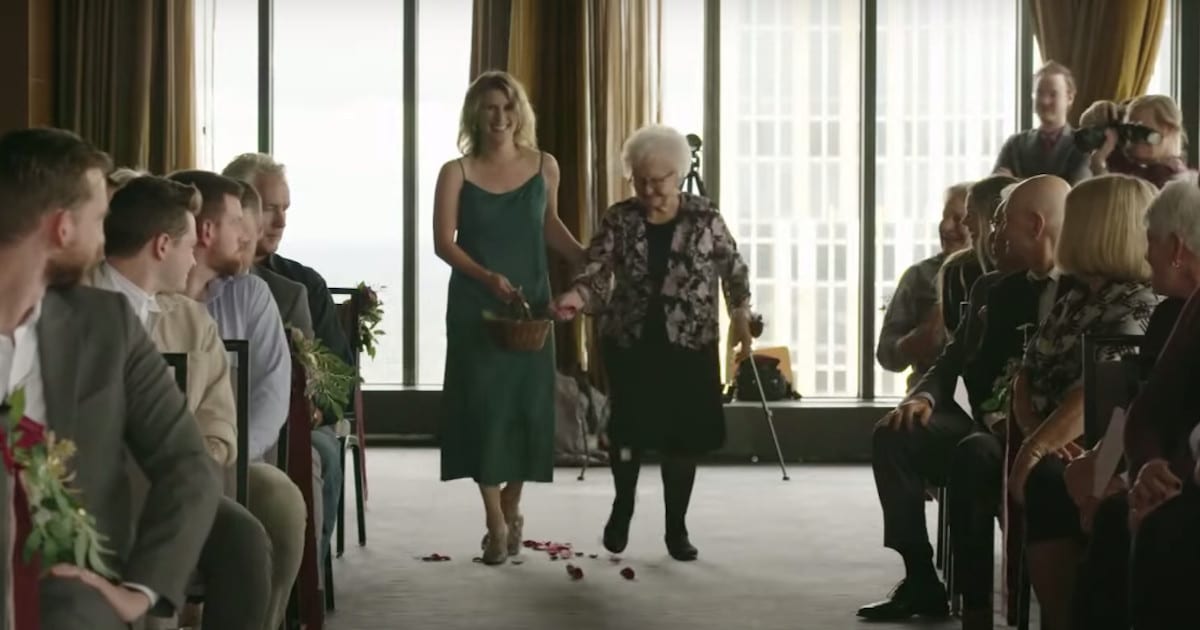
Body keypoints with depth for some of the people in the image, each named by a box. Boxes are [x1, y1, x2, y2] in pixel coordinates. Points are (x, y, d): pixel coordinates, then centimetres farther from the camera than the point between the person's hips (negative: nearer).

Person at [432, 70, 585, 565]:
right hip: (475, 306, -2)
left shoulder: (544, 168, 3)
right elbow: (443, 242, -8)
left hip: (531, 303, 2)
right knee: (482, 402, -4)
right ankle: (496, 521, 5)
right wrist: (487, 277, -22)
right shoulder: (456, 173, -5)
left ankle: (511, 507, 24)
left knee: (528, 402, 3)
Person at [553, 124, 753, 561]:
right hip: (630, 345, 1)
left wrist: (741, 319, 3)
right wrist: (576, 296, -32)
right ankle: (622, 508, 29)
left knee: (681, 438, 2)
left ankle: (676, 528, 15)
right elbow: (597, 271, -12)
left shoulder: (704, 218, -4)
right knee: (628, 431, 2)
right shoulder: (618, 219, -3)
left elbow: (734, 270, 7)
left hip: (689, 348, -1)